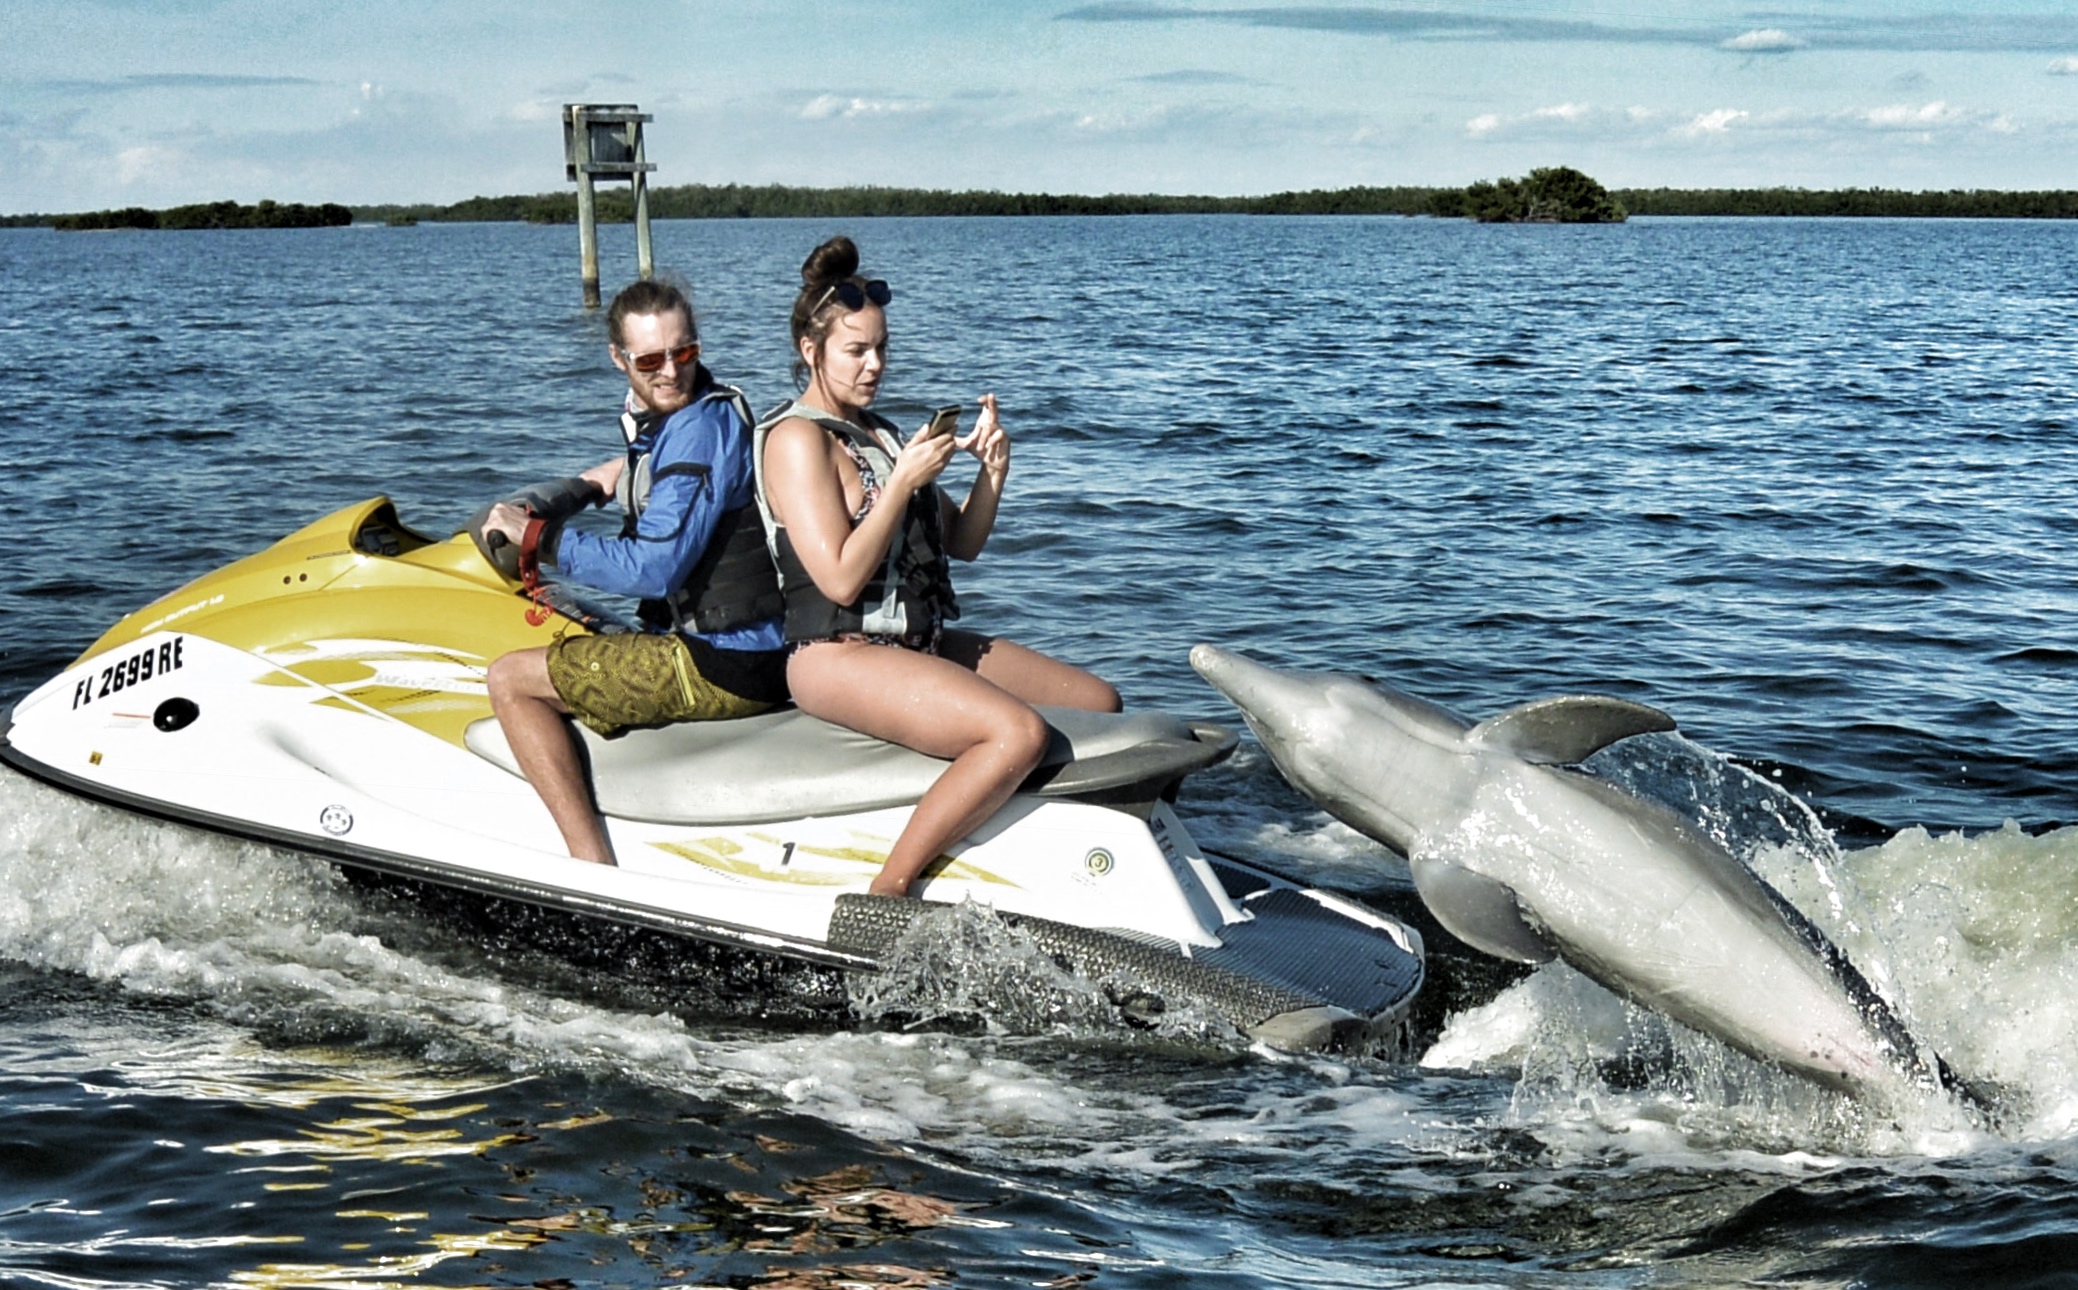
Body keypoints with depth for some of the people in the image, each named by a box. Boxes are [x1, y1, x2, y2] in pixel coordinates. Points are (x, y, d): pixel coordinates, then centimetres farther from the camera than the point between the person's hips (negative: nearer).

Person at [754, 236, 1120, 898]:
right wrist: (904, 480, -17)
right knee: (1019, 732, -31)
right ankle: (885, 895, -26)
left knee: (1099, 702, 5)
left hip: (924, 642, 9)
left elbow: (962, 543, 17)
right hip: (839, 657, -9)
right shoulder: (797, 439, -9)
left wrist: (992, 471, 0)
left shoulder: (877, 432, 18)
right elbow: (841, 580, -19)